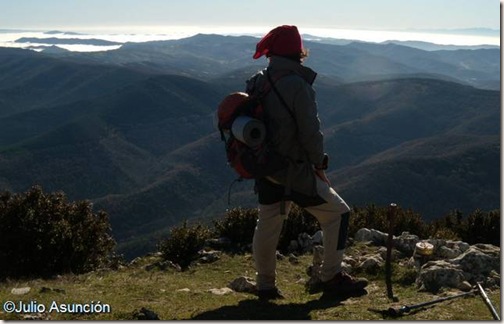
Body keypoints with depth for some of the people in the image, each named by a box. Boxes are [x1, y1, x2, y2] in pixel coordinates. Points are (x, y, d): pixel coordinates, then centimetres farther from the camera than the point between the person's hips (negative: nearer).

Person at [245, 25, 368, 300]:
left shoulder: (257, 83, 4)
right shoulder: (297, 85, -18)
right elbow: (310, 132, -16)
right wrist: (319, 165, -3)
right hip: (294, 172, -7)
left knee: (267, 224, 16)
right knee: (337, 213, 7)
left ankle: (265, 286, 24)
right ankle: (331, 277, 11)